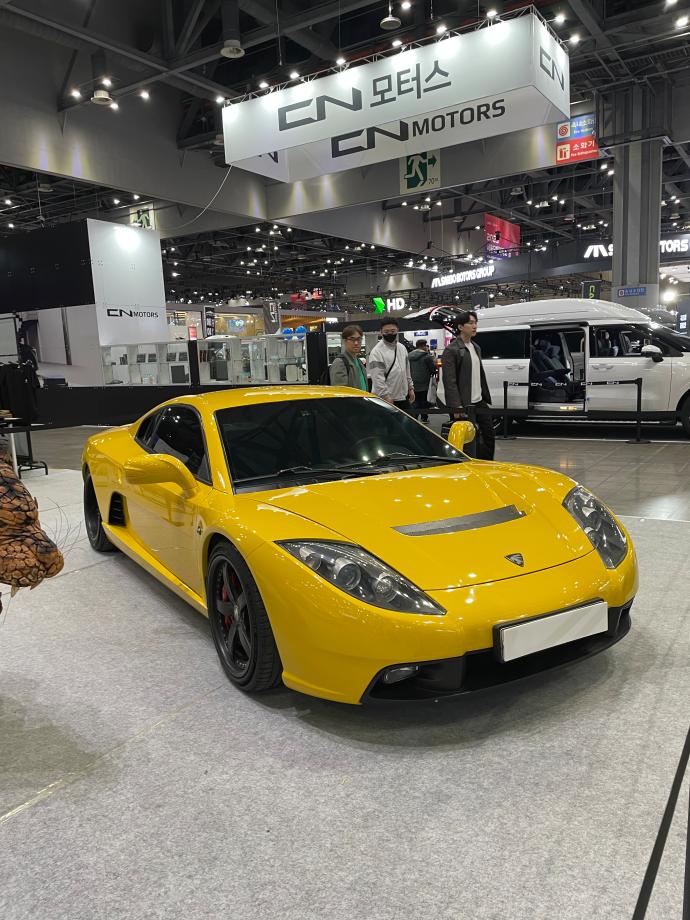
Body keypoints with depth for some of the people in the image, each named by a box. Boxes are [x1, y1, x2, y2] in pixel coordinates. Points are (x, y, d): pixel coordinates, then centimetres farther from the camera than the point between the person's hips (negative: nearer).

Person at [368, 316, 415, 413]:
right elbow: (377, 377, -20)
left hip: (404, 398, 7)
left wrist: (410, 388, 16)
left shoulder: (402, 348, 11)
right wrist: (386, 396, -23)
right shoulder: (377, 351, -14)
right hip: (386, 400, -7)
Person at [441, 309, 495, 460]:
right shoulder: (451, 351, -11)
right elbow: (449, 382, -16)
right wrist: (457, 408, -21)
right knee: (469, 444, -4)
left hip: (480, 403, 9)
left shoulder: (476, 348, 16)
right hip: (464, 407, -8)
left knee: (489, 438, 13)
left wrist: (487, 399, 17)